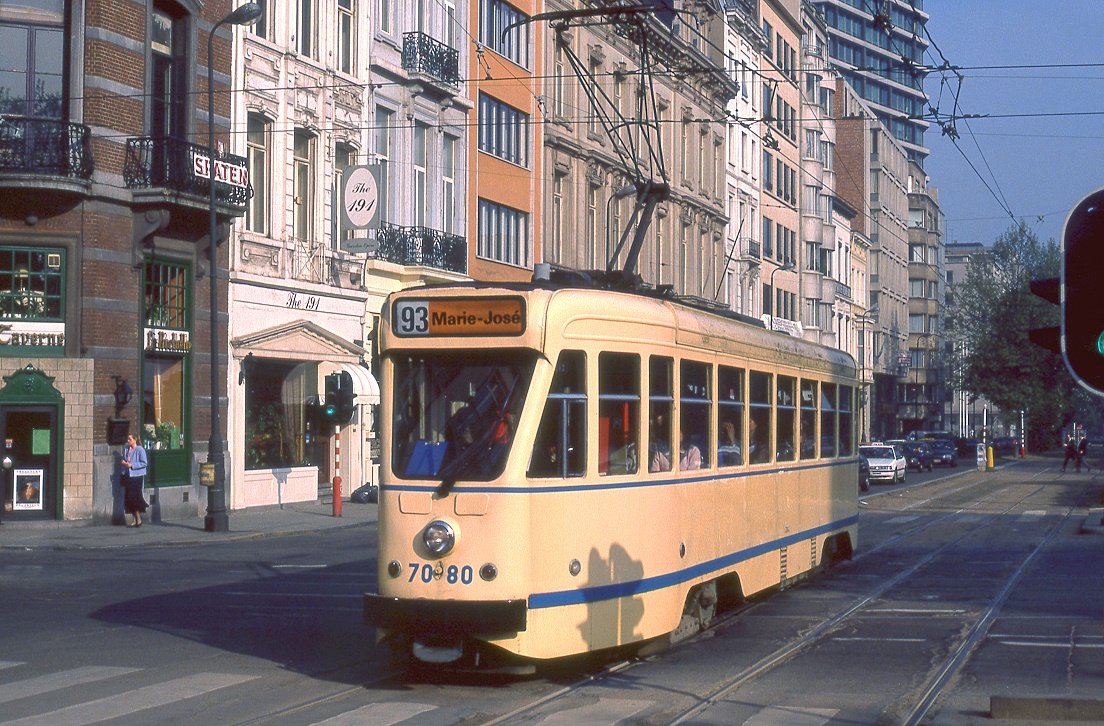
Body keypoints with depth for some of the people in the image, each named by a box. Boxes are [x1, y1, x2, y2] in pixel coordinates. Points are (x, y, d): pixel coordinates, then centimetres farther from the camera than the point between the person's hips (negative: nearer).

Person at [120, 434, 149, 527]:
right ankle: (136, 519, 14)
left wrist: (131, 465, -17)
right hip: (128, 476, 7)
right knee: (128, 498, 6)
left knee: (134, 498, -8)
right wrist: (124, 462, 0)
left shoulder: (140, 450, -9)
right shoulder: (126, 450, 11)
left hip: (137, 476, -7)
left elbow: (144, 463, -13)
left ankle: (138, 520, 2)